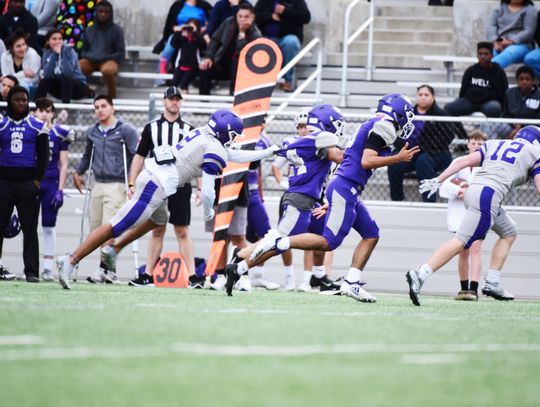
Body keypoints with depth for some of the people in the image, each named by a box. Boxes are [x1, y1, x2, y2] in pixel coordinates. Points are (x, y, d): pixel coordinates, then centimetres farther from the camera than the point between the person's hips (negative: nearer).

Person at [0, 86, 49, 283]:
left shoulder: (37, 126, 5)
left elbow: (43, 155, 4)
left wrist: (37, 179, -5)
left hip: (28, 182, -1)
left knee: (29, 229, -1)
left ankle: (32, 271, -1)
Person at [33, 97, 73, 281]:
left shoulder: (59, 134, 2)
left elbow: (63, 165, 4)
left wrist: (60, 190, -4)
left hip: (51, 184, -1)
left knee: (49, 227, 2)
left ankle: (48, 268, 4)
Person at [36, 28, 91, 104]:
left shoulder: (69, 51, -16)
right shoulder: (47, 54, -2)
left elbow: (68, 73, -32)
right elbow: (47, 74, -19)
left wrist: (59, 53, -32)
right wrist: (54, 55, -23)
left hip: (78, 86, -4)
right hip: (61, 86, 4)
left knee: (65, 78, -32)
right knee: (45, 81, -20)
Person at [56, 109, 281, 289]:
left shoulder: (204, 134, 17)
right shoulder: (215, 151, -9)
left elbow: (236, 155, 32)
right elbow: (208, 191, -10)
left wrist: (268, 152, 34)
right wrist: (208, 211, 10)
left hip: (151, 173, 10)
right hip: (157, 185, -10)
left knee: (158, 219, 35)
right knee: (117, 227, -8)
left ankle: (114, 251, 28)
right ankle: (71, 261, -10)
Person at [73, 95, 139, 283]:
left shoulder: (125, 130, -4)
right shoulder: (92, 132, 14)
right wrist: (78, 172, 22)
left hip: (117, 186, -7)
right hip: (98, 186, 7)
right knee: (95, 230, 5)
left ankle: (104, 269, -13)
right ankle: (110, 269, 12)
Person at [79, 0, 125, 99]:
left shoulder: (116, 30, 4)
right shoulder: (89, 31, 15)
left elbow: (121, 54, 1)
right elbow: (83, 51, 20)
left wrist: (104, 57, -13)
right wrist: (89, 56, -4)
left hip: (108, 60, -3)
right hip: (91, 61, 3)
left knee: (108, 70, -41)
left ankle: (112, 96, -15)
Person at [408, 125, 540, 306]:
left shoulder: (495, 144, 28)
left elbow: (465, 161, 17)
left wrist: (438, 180, 14)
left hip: (472, 190, 8)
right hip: (489, 195, -8)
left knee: (509, 233, 23)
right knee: (461, 242, -13)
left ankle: (492, 283, 17)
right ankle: (419, 275, -26)